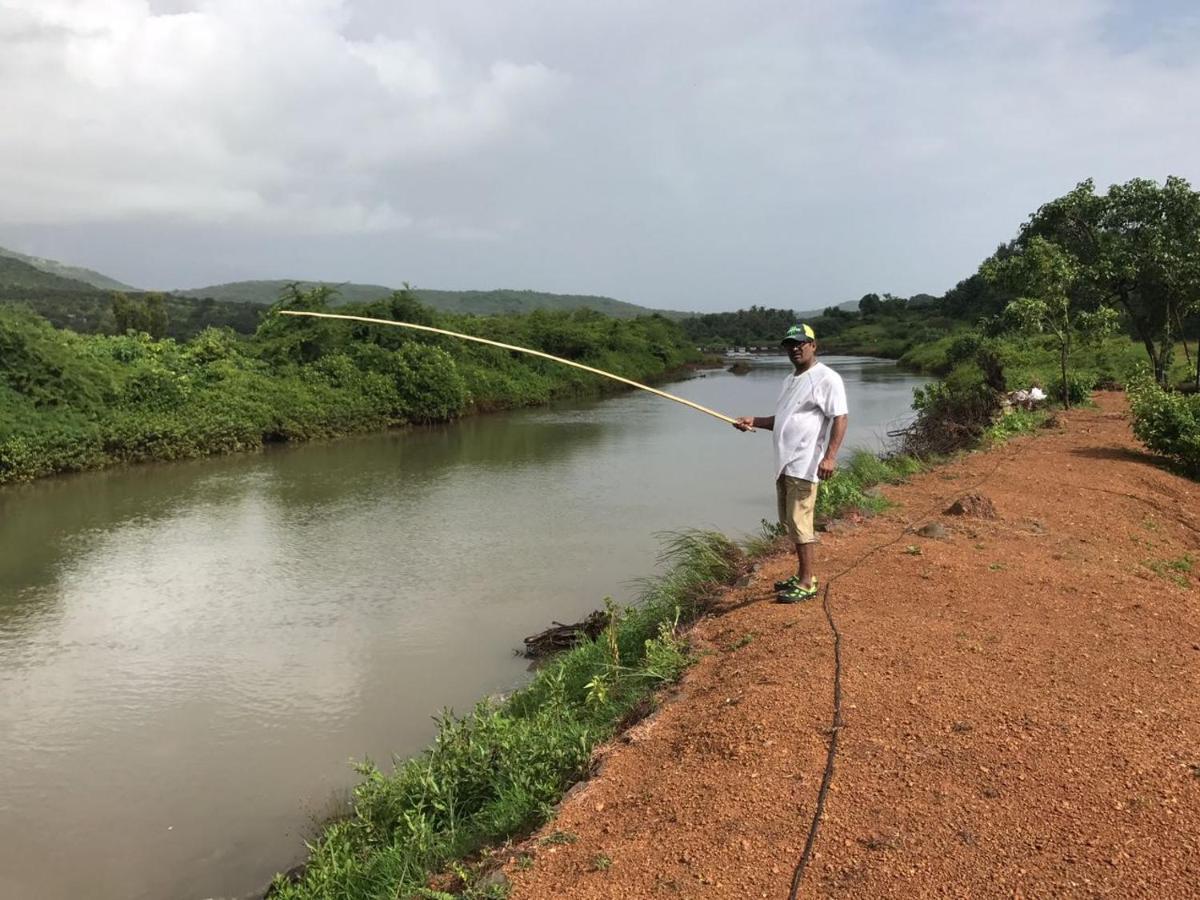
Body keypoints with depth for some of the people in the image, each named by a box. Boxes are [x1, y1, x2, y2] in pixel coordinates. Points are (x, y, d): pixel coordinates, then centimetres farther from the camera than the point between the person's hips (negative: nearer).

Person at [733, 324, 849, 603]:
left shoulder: (826, 378, -8)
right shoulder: (791, 380, 21)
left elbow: (840, 418, -15)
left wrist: (830, 456, -24)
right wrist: (754, 421, 13)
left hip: (805, 465, -9)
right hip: (784, 463, 9)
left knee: (800, 523, -8)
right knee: (789, 522, 14)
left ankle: (806, 584, -1)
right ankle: (802, 575, 25)